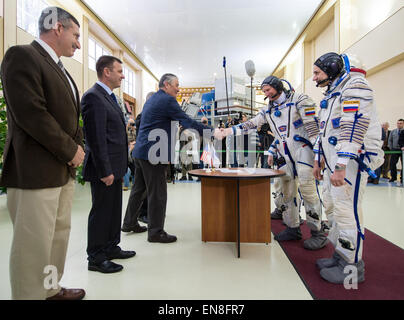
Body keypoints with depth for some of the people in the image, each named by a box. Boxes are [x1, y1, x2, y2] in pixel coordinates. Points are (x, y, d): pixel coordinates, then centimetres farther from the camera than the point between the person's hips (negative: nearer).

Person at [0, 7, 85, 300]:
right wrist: (70, 150, -13)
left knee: (59, 235, 16)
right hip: (36, 171, -9)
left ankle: (51, 290, 31)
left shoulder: (58, 68, 20)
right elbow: (30, 113, -19)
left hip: (64, 169, 9)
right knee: (34, 243, 1)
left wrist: (76, 149, 3)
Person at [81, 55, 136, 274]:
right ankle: (96, 258, 17)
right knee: (101, 212, 2)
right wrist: (105, 171, -21)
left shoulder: (109, 97, 17)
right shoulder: (93, 96, -14)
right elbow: (96, 138, -20)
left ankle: (111, 248, 32)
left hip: (114, 167, 10)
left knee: (114, 210, 17)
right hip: (104, 168, -10)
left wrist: (116, 168, 18)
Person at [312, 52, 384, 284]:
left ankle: (352, 267, 6)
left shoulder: (354, 85, -9)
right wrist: (319, 160, 24)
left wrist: (341, 165, -26)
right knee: (339, 209, 12)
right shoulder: (332, 93, 22)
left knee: (348, 211, -7)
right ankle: (341, 256, 25)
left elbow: (353, 128, -21)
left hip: (353, 159, -9)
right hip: (337, 161, 9)